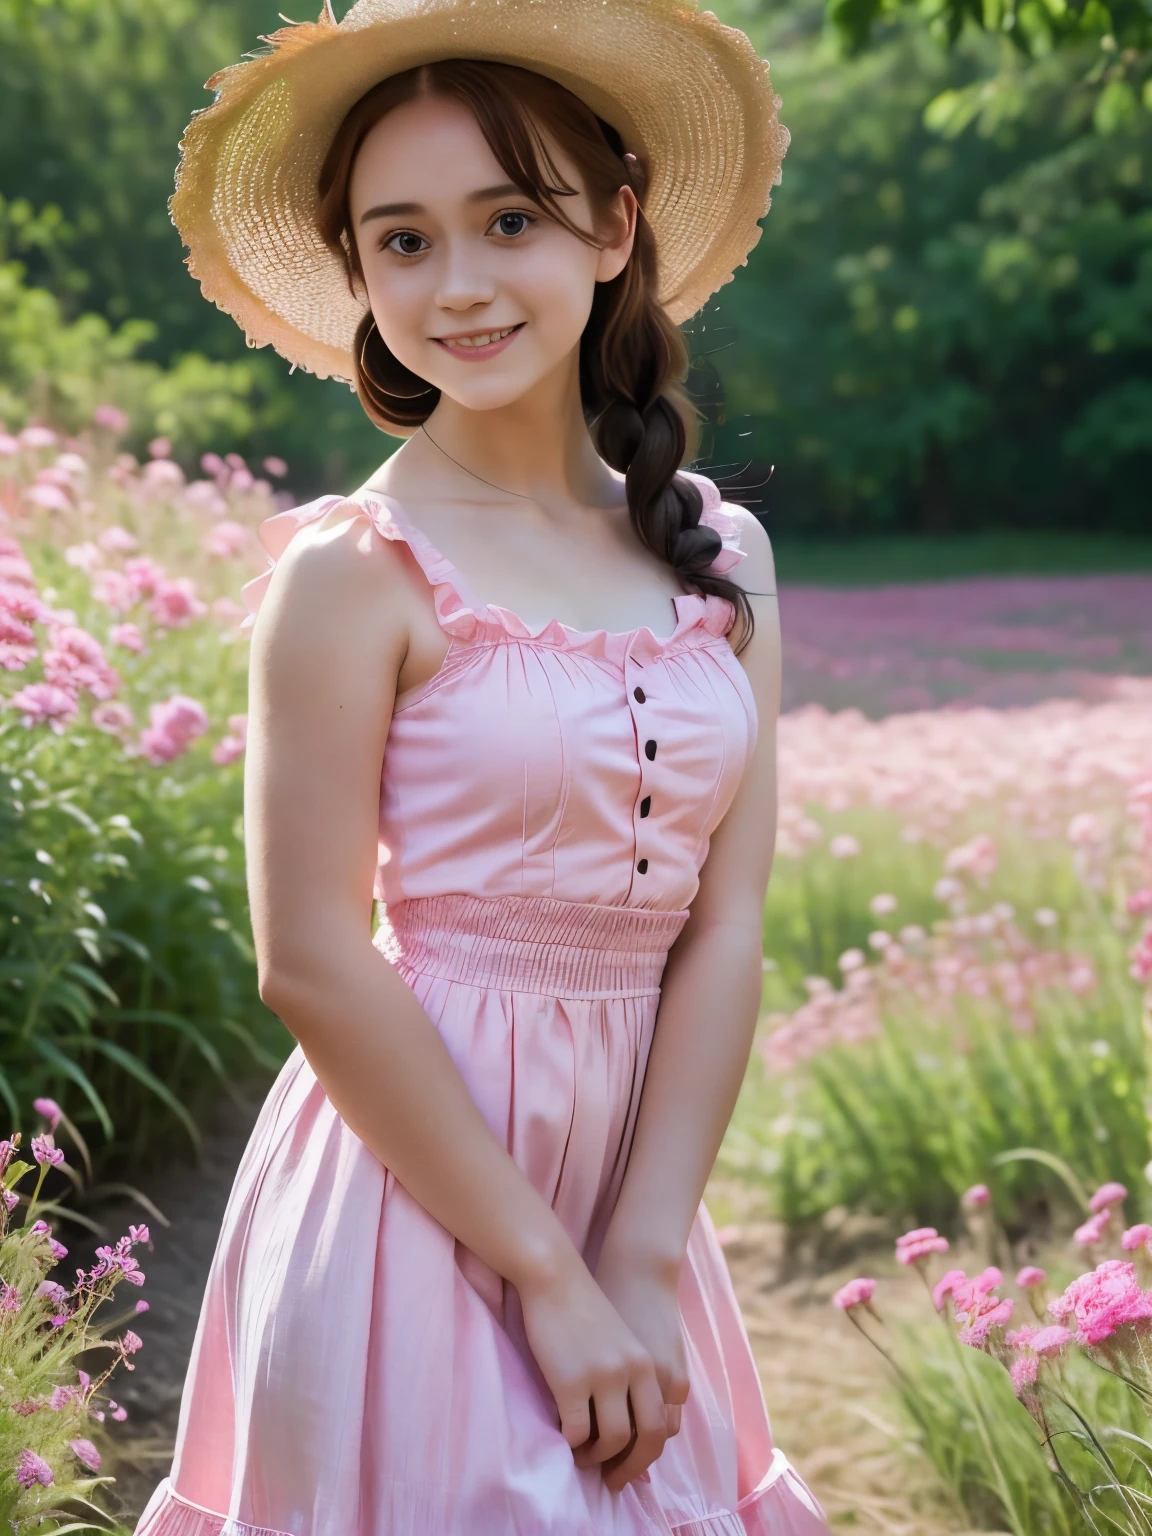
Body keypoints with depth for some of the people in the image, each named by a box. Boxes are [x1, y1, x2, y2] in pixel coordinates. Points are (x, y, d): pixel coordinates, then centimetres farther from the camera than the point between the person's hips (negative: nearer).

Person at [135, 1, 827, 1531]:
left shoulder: (722, 560, 2)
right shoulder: (353, 575, -12)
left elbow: (725, 930, -1)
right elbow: (315, 963, -14)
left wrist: (642, 1263, -8)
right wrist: (547, 1273, -13)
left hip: (642, 1173, 5)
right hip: (416, 1183, -5)